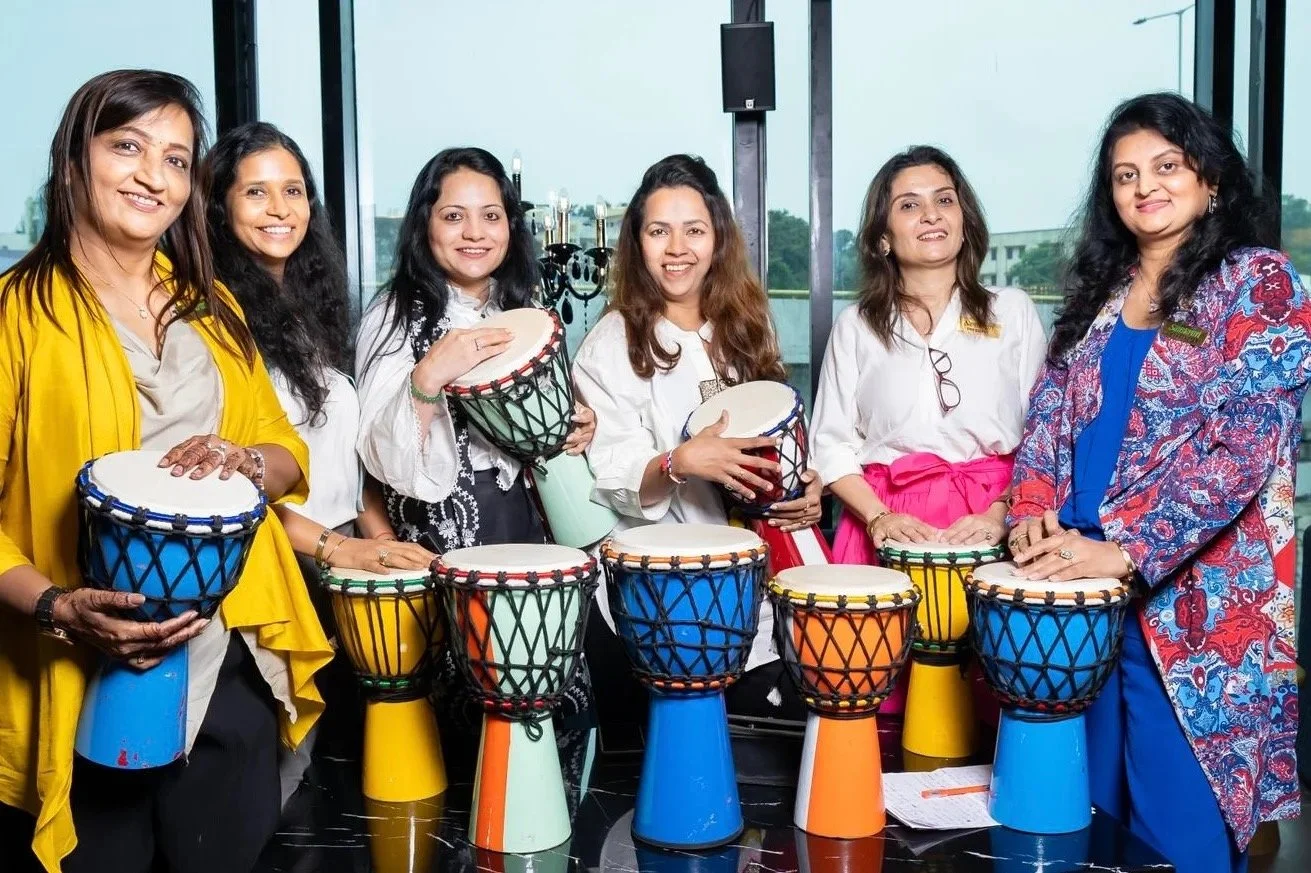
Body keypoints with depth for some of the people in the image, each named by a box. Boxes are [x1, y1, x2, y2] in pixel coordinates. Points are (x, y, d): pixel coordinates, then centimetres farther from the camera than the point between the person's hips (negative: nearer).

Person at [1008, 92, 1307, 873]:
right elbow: (1051, 412, 11)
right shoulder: (1099, 287, 15)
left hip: (1193, 596, -5)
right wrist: (1035, 510, -9)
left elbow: (1242, 441, -14)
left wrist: (1124, 551, -21)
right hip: (1078, 582, 6)